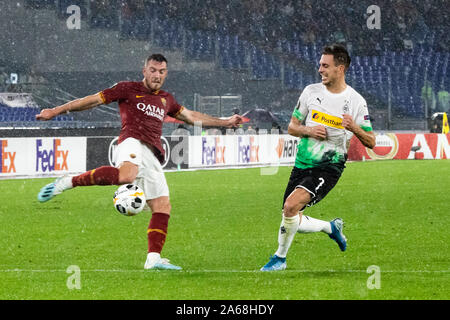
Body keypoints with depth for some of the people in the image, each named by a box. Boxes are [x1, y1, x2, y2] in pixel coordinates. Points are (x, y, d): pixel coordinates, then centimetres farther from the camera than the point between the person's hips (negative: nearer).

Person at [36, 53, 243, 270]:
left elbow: (190, 116, 43)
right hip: (133, 142, -7)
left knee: (163, 207, -4)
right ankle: (66, 183, -37)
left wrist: (224, 122, 44)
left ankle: (153, 258, -5)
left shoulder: (166, 100, 31)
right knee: (126, 175, -41)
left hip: (152, 156, 7)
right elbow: (94, 100, 11)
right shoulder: (128, 89, 13)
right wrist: (56, 111, 7)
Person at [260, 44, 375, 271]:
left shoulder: (356, 101, -5)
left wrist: (354, 128, -21)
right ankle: (331, 227, 34)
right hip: (302, 164, 5)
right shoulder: (311, 91, 4)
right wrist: (308, 130, -11)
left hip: (328, 167, -5)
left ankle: (280, 257, -6)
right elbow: (292, 127, 11)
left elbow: (370, 142, -1)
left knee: (291, 206, -25)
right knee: (293, 221, 5)